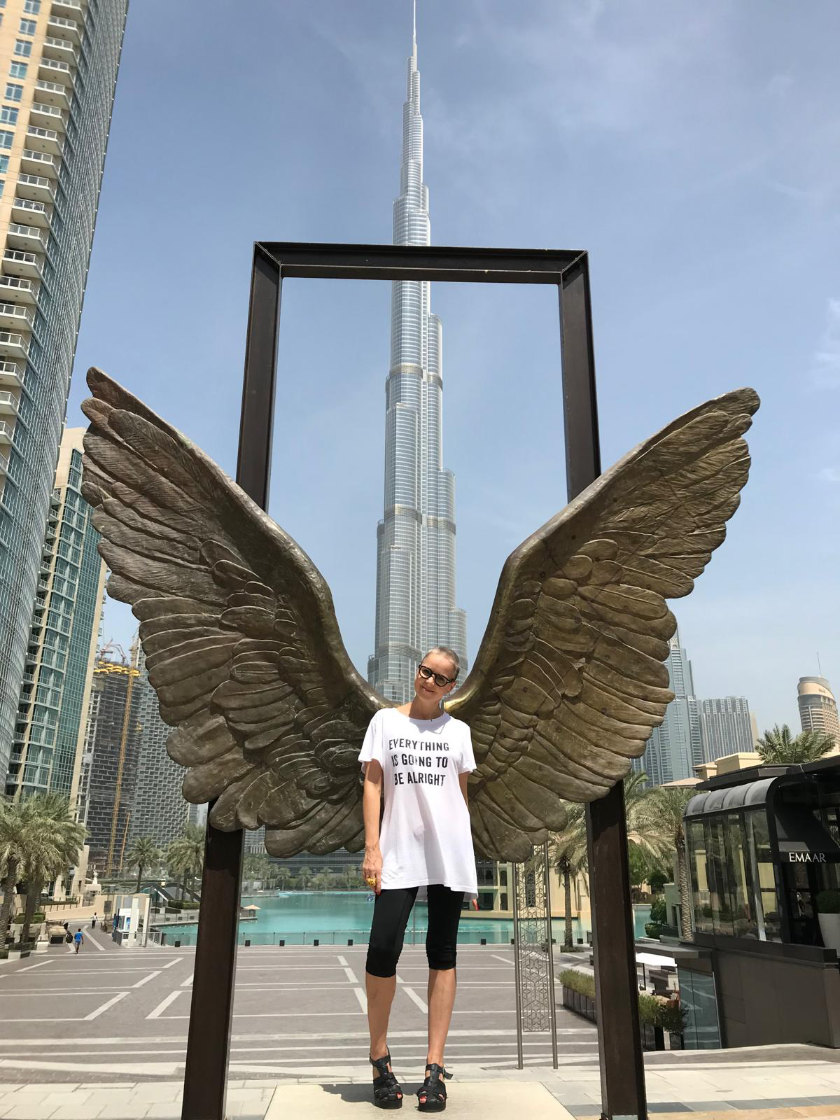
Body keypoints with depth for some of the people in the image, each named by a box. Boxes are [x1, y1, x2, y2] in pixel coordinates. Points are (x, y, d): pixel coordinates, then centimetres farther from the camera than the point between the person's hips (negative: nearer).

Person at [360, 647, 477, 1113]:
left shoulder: (457, 730, 10)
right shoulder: (386, 720, 6)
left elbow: (462, 793, 14)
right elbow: (372, 784, 3)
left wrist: (468, 858, 10)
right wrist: (372, 847, -6)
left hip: (449, 855, 2)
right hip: (399, 852, -1)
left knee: (442, 954, 3)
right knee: (382, 951, -10)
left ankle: (435, 1067, 10)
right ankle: (380, 1057, 11)